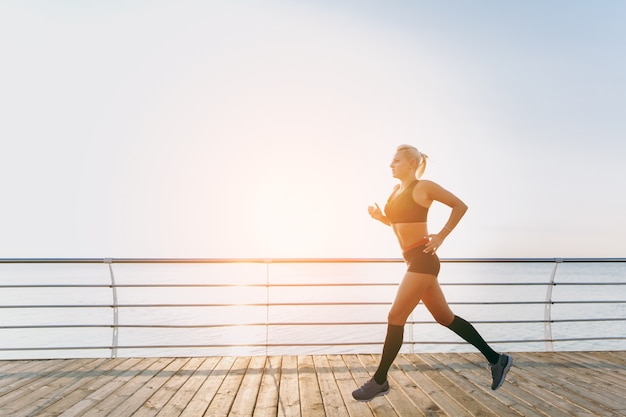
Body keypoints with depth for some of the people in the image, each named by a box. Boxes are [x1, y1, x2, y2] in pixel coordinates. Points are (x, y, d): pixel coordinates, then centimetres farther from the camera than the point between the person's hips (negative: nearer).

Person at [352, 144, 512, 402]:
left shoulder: (423, 187, -7)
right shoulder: (396, 191, 14)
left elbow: (460, 206, -5)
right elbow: (394, 221, 26)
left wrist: (441, 236, -11)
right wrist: (380, 216, 5)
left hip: (423, 259, -9)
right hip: (413, 260, 9)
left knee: (395, 317, -8)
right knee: (444, 317, 14)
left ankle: (380, 381, 4)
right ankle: (496, 359, 26)